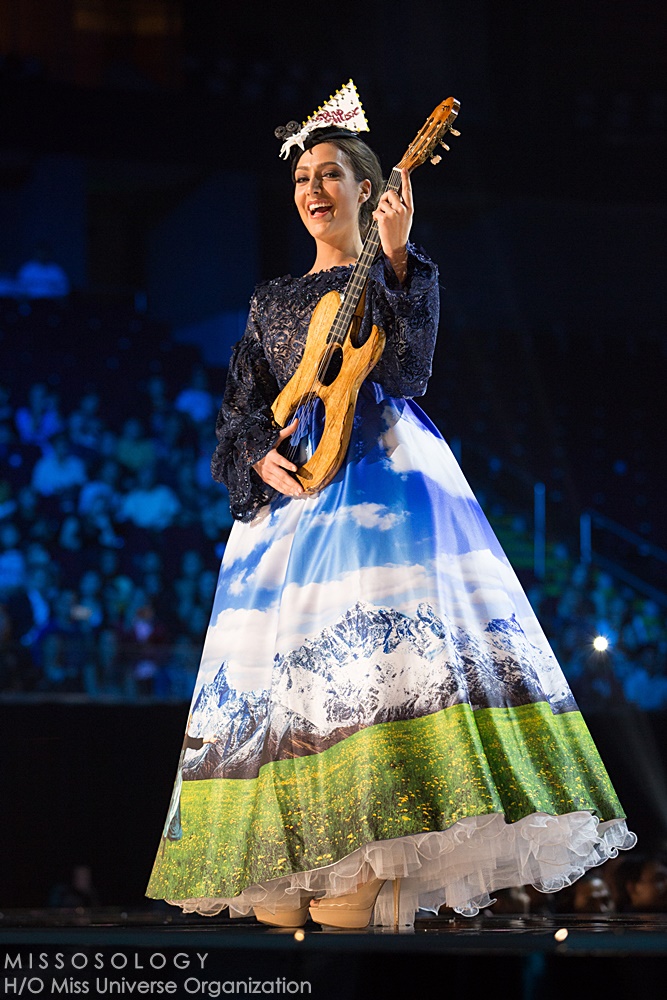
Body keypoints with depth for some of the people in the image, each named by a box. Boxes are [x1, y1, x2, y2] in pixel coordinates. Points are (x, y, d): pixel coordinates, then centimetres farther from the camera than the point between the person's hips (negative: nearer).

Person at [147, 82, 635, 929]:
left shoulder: (393, 275, 11)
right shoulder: (273, 302, 22)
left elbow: (405, 368, -8)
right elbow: (239, 413, 17)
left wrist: (393, 258, -16)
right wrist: (261, 458, -6)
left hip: (381, 477, -4)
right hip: (290, 481, 4)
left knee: (380, 644, -21)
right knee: (288, 658, -8)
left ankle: (375, 878, -26)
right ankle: (289, 884, -10)